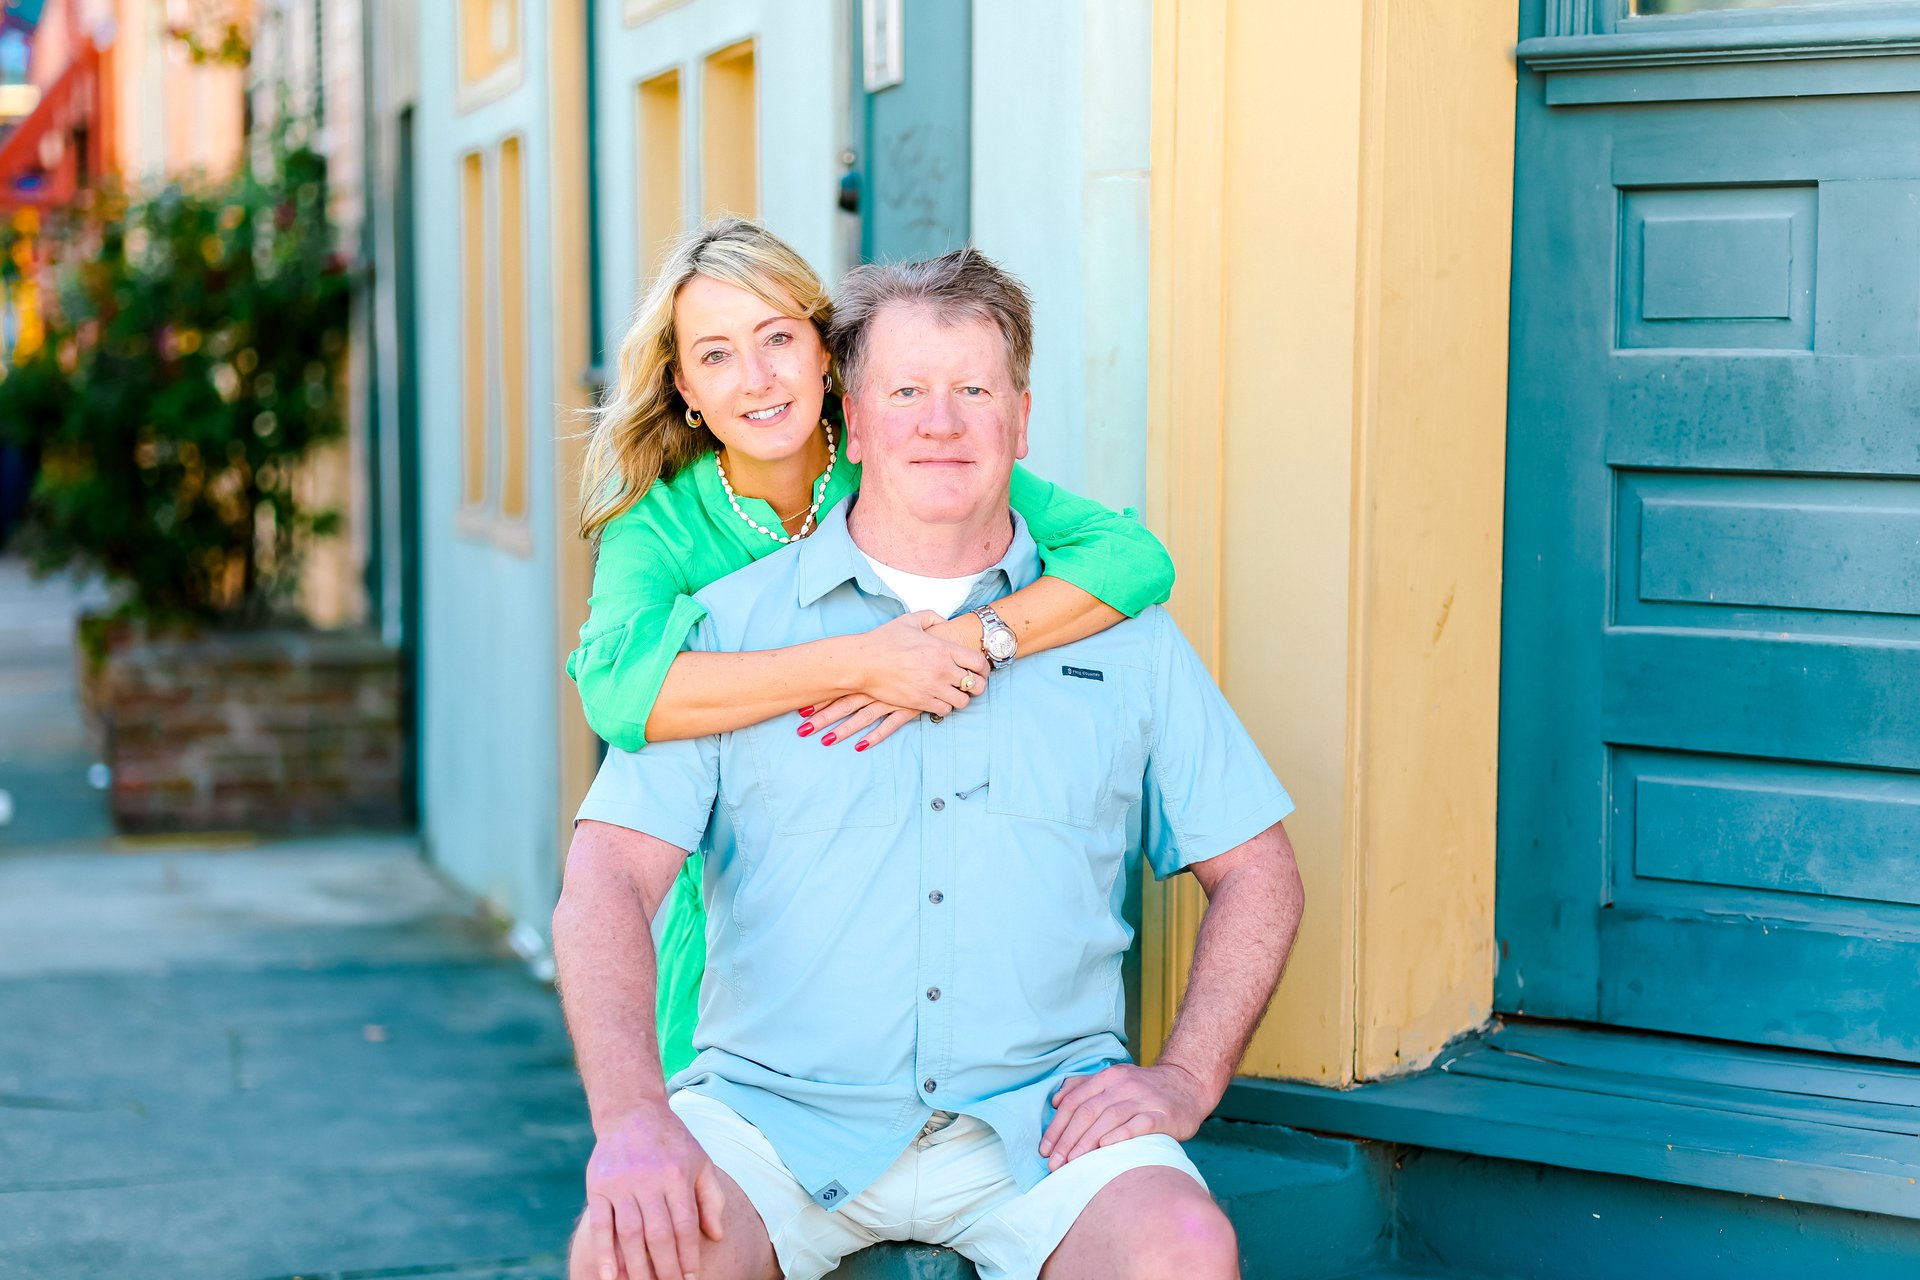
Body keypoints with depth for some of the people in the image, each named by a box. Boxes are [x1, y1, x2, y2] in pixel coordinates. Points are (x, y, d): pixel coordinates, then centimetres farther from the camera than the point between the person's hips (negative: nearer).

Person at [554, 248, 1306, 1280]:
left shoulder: (1119, 633, 12)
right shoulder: (733, 625, 6)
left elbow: (1254, 870, 15)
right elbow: (606, 880, -3)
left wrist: (1186, 1078, -1)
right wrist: (631, 1119, -19)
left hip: (1036, 1113, 1)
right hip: (776, 1108, -1)